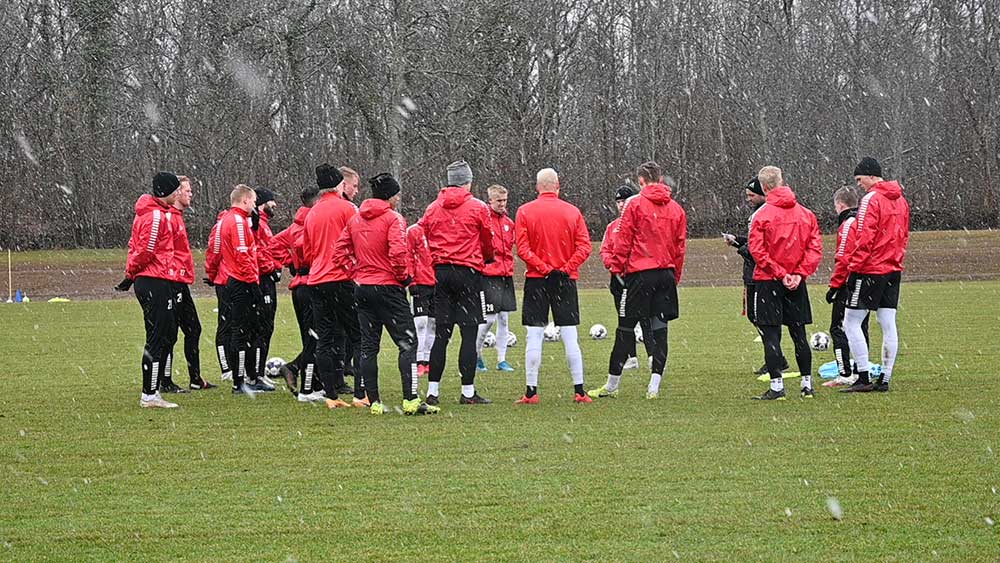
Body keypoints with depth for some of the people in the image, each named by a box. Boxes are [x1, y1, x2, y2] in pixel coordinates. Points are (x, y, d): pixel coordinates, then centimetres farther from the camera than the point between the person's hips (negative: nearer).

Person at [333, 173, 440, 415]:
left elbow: (339, 252, 9)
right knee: (407, 343, -3)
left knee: (368, 346, 8)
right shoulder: (393, 218, -10)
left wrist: (356, 271, 11)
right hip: (388, 287, -6)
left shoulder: (355, 220, 10)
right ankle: (411, 400, -11)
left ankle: (374, 402, 7)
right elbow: (398, 252, -23)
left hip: (363, 287, 6)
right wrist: (404, 276, -8)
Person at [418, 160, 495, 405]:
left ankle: (433, 390, 5)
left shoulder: (433, 208, 7)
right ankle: (468, 391, -3)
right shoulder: (478, 208, -3)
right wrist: (487, 258, 26)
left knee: (441, 333, 7)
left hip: (439, 272, 4)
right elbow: (489, 243, 6)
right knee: (469, 333, -1)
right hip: (468, 272, -4)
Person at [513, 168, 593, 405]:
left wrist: (543, 268, -9)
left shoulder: (525, 212, -1)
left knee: (534, 337, 1)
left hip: (536, 279, -1)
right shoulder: (572, 211, 3)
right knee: (569, 337, 3)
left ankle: (531, 391, 0)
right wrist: (566, 268, -6)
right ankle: (579, 391, 1)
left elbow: (522, 248, -8)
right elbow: (584, 246, -5)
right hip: (566, 279, 1)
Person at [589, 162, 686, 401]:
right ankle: (654, 385, -1)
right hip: (667, 274, 4)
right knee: (659, 328, 5)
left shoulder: (634, 204, -5)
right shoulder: (676, 208, 8)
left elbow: (623, 240, -6)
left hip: (639, 273, -4)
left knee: (625, 328, 3)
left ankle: (612, 385, 10)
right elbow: (681, 245, 11)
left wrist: (617, 267, 2)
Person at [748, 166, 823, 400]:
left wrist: (779, 274, -11)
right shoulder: (806, 214, 4)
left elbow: (757, 250, -14)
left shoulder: (762, 215, -9)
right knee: (799, 334, 13)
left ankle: (777, 387, -6)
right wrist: (800, 273, -5)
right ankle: (807, 384, 16)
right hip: (796, 284, 4)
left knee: (771, 335, -2)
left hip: (768, 283, -4)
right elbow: (815, 248, 0)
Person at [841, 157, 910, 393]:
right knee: (888, 325, 7)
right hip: (893, 270, 8)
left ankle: (863, 378, -8)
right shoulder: (900, 200, 13)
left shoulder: (871, 200, -12)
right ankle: (885, 379, 7)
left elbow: (865, 239, -17)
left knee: (851, 323, -3)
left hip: (870, 269, -8)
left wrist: (854, 266, -13)